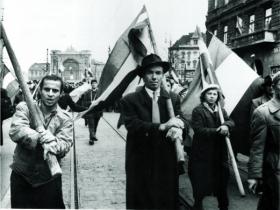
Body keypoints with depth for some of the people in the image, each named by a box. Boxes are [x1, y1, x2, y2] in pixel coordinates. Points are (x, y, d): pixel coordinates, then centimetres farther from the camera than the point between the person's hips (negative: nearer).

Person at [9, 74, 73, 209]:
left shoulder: (65, 118, -2)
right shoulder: (25, 107, -3)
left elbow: (65, 144, -13)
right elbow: (15, 131, -18)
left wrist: (53, 145, -36)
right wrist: (39, 137, -34)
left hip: (49, 177, 0)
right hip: (21, 175, 0)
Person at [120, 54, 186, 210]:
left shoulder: (173, 99, 8)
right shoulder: (130, 100, -2)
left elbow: (181, 120, -5)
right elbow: (132, 126, -16)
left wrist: (177, 128, -30)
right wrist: (162, 127, -28)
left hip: (167, 163, 3)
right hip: (141, 164, -2)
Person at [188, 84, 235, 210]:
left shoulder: (221, 111, 13)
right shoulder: (198, 111, -8)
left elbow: (231, 122, 0)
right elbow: (199, 130, -18)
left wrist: (226, 125, -23)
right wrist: (218, 131, -21)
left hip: (219, 154, 6)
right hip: (202, 154, -5)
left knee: (221, 181, 14)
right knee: (201, 184, 2)